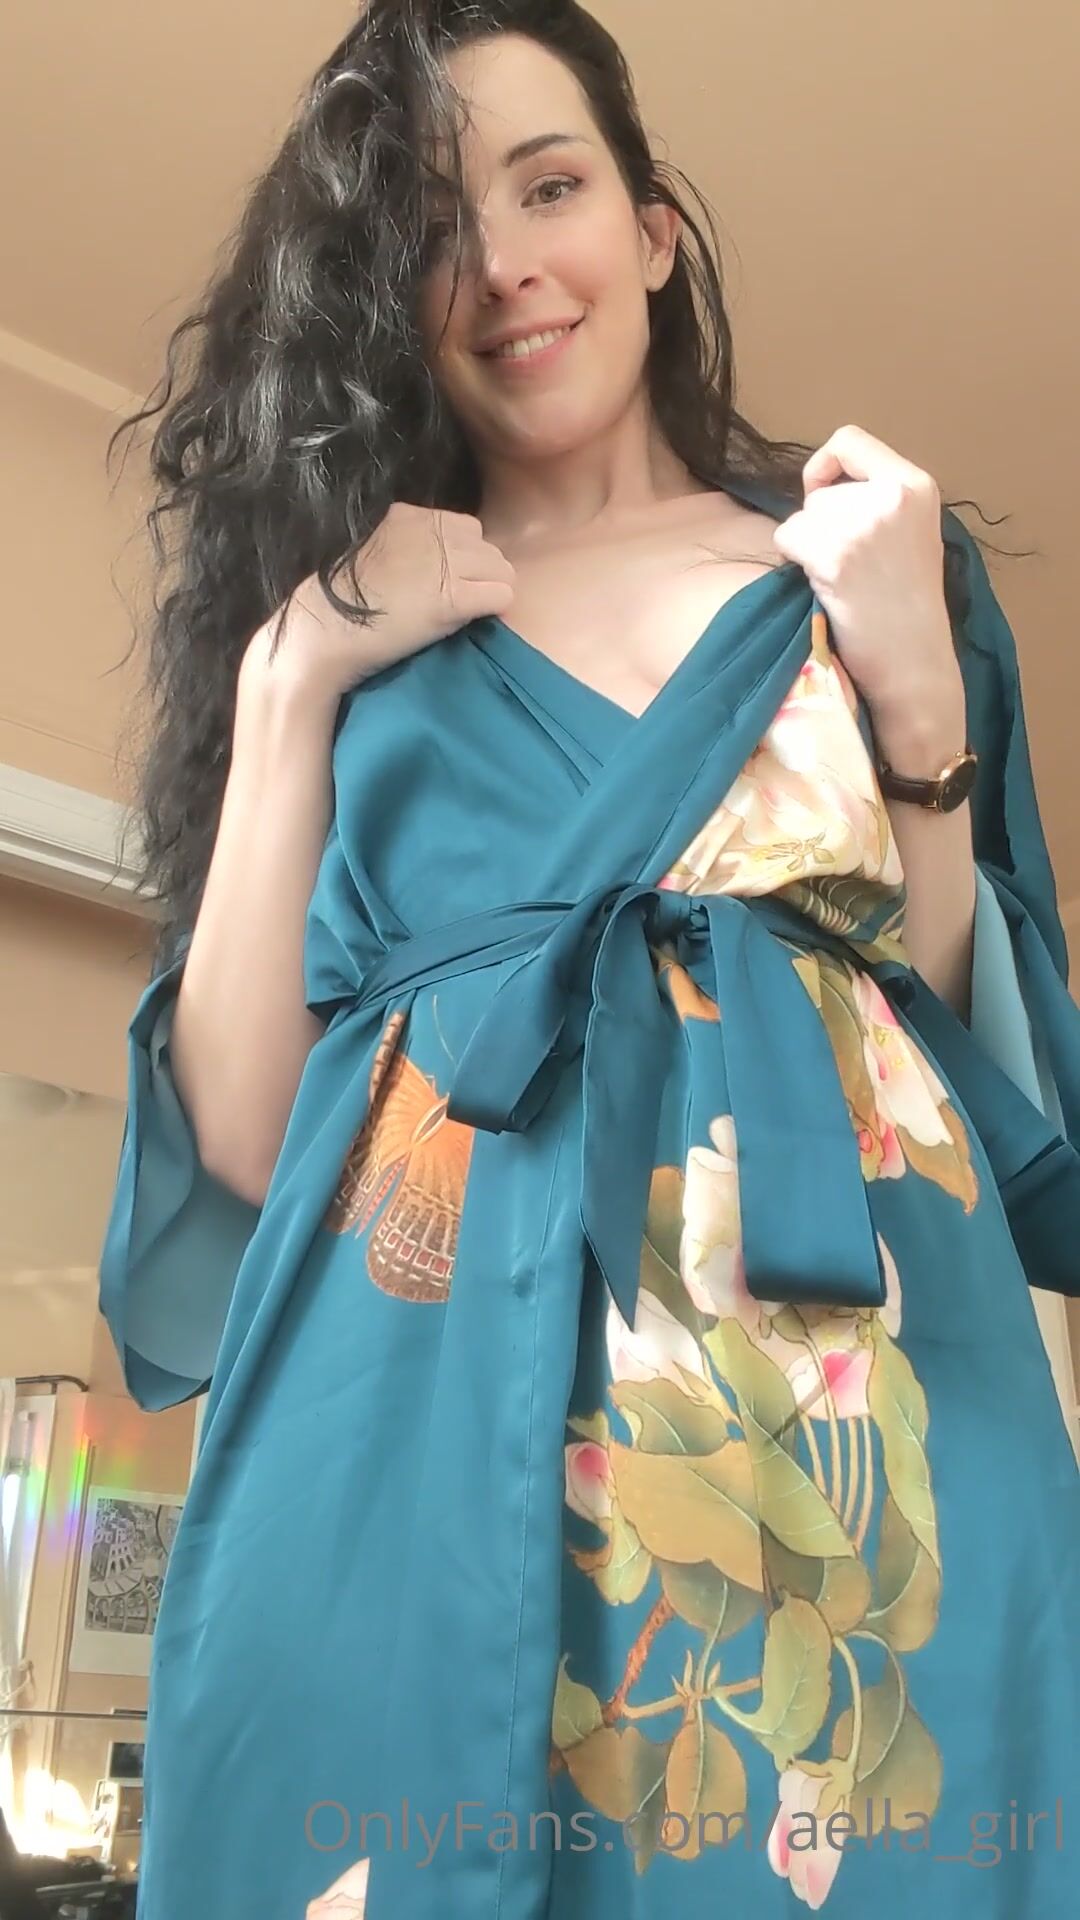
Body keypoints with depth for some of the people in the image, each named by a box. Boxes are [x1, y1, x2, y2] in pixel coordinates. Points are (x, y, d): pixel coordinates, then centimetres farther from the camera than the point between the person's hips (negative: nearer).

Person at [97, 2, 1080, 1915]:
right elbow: (237, 1141, 2)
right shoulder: (334, 623, 12)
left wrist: (914, 691, -3)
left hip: (841, 1419, 1)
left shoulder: (864, 563, 12)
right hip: (420, 1418, 1)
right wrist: (289, 682, -2)